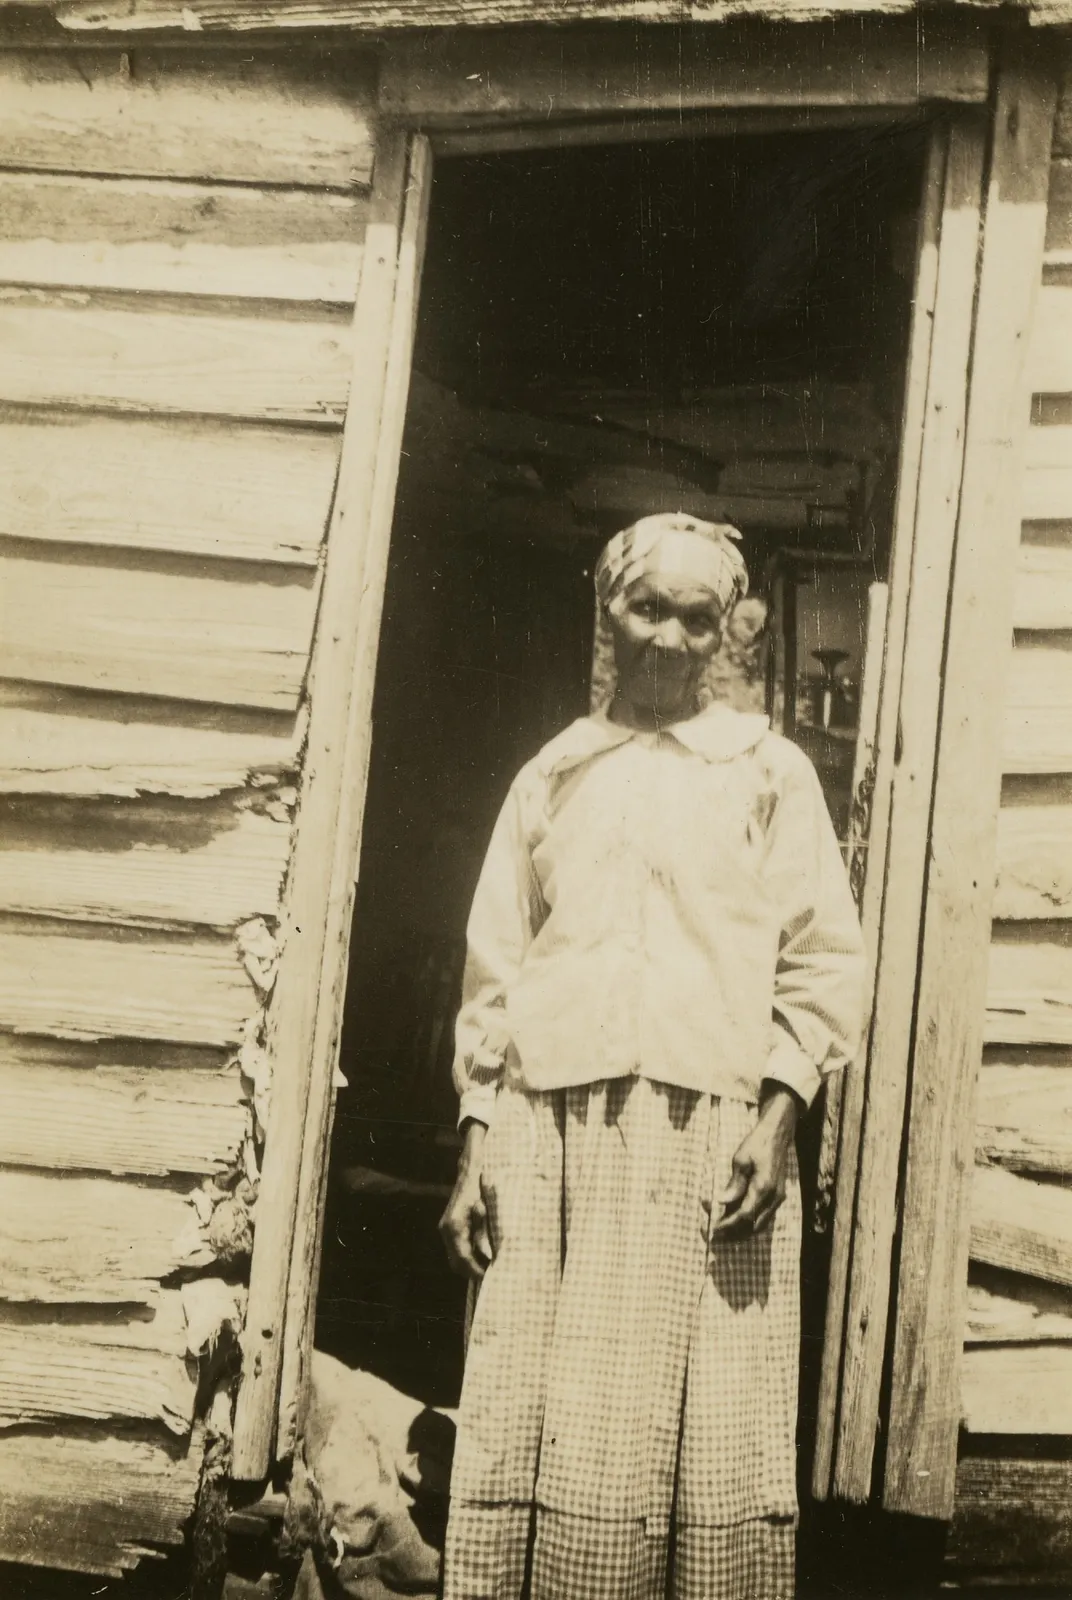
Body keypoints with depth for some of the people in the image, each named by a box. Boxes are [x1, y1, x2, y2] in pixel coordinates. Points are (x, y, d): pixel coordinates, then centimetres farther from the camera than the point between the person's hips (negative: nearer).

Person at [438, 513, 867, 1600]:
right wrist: (474, 1150, 6)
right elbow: (494, 972, 14)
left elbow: (823, 962, 4)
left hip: (708, 1135, -2)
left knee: (706, 1445, -4)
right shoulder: (551, 777, 17)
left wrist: (777, 1119, -9)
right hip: (550, 1140, 2)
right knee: (529, 1438, -1)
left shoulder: (769, 772, 11)